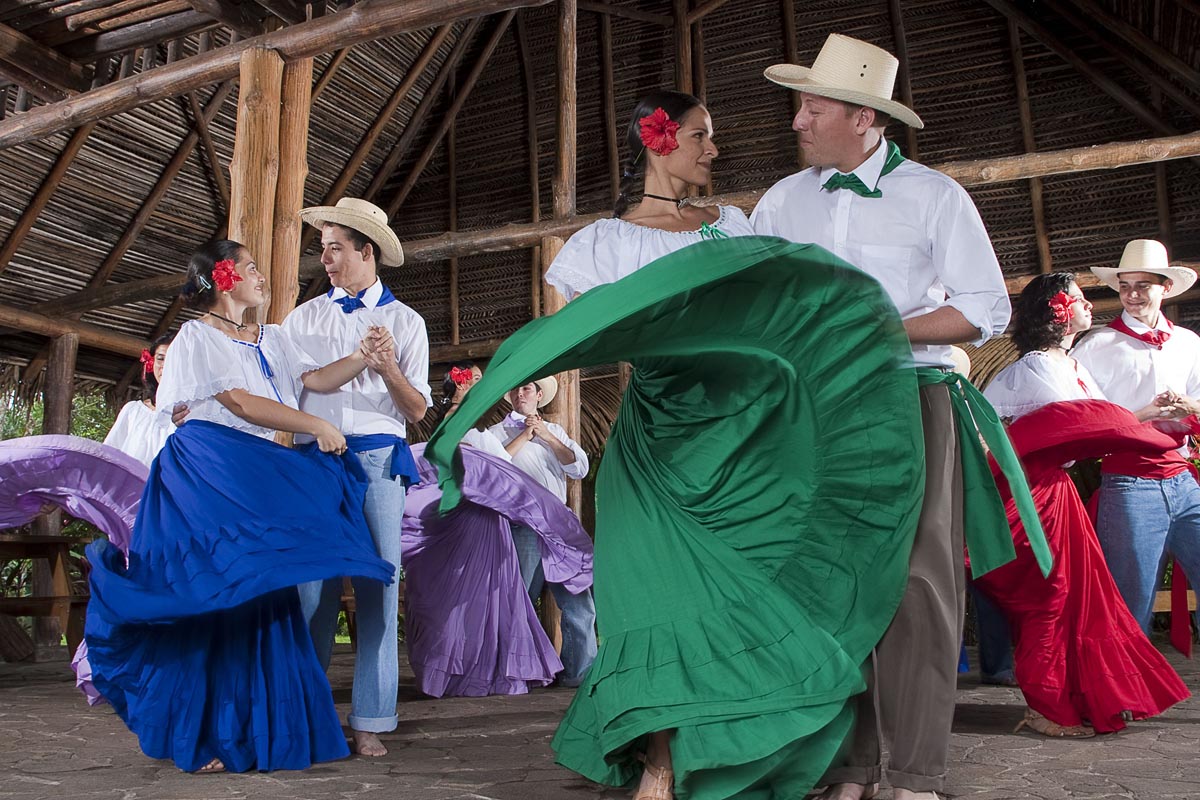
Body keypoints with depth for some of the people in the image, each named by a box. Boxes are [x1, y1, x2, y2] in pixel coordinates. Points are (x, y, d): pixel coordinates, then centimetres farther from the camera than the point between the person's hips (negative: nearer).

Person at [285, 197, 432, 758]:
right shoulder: (303, 318, 16)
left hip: (377, 460, -1)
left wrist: (389, 369, -11)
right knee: (311, 585, 2)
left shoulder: (404, 321, 10)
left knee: (378, 588, -2)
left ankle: (369, 722, 5)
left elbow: (417, 410, 6)